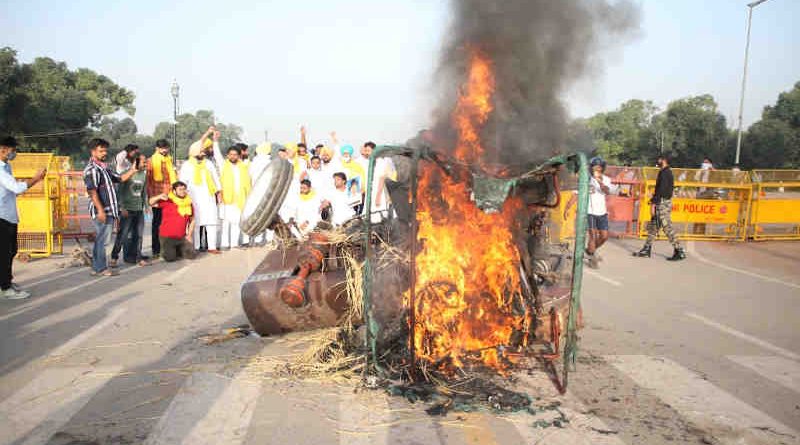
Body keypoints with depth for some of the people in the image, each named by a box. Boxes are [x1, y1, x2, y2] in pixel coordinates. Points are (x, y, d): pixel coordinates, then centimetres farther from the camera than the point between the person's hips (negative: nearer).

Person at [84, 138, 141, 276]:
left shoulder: (105, 168, 19)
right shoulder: (91, 169, -11)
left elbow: (120, 178, 24)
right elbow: (92, 191, -18)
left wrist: (132, 171, 7)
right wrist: (100, 210, -23)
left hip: (109, 210, 9)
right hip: (102, 211, -9)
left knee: (101, 239, 14)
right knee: (101, 239, -4)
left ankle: (97, 267, 21)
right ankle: (101, 268, 3)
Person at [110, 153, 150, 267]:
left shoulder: (144, 175, 8)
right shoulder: (127, 173, -9)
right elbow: (120, 191, -9)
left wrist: (146, 205, 15)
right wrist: (122, 208, -13)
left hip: (139, 210, 6)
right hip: (128, 209, -5)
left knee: (138, 234, 9)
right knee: (123, 234, -5)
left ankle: (138, 257, 17)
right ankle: (114, 257, 5)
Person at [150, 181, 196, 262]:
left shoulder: (189, 203, 5)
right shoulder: (167, 201, -6)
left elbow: (192, 220, 13)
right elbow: (151, 202, -12)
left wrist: (189, 235, 4)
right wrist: (159, 197, -32)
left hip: (181, 237, 4)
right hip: (167, 237, -4)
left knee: (191, 255, -9)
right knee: (170, 258, -19)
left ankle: (178, 250, 21)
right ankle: (169, 251, 16)